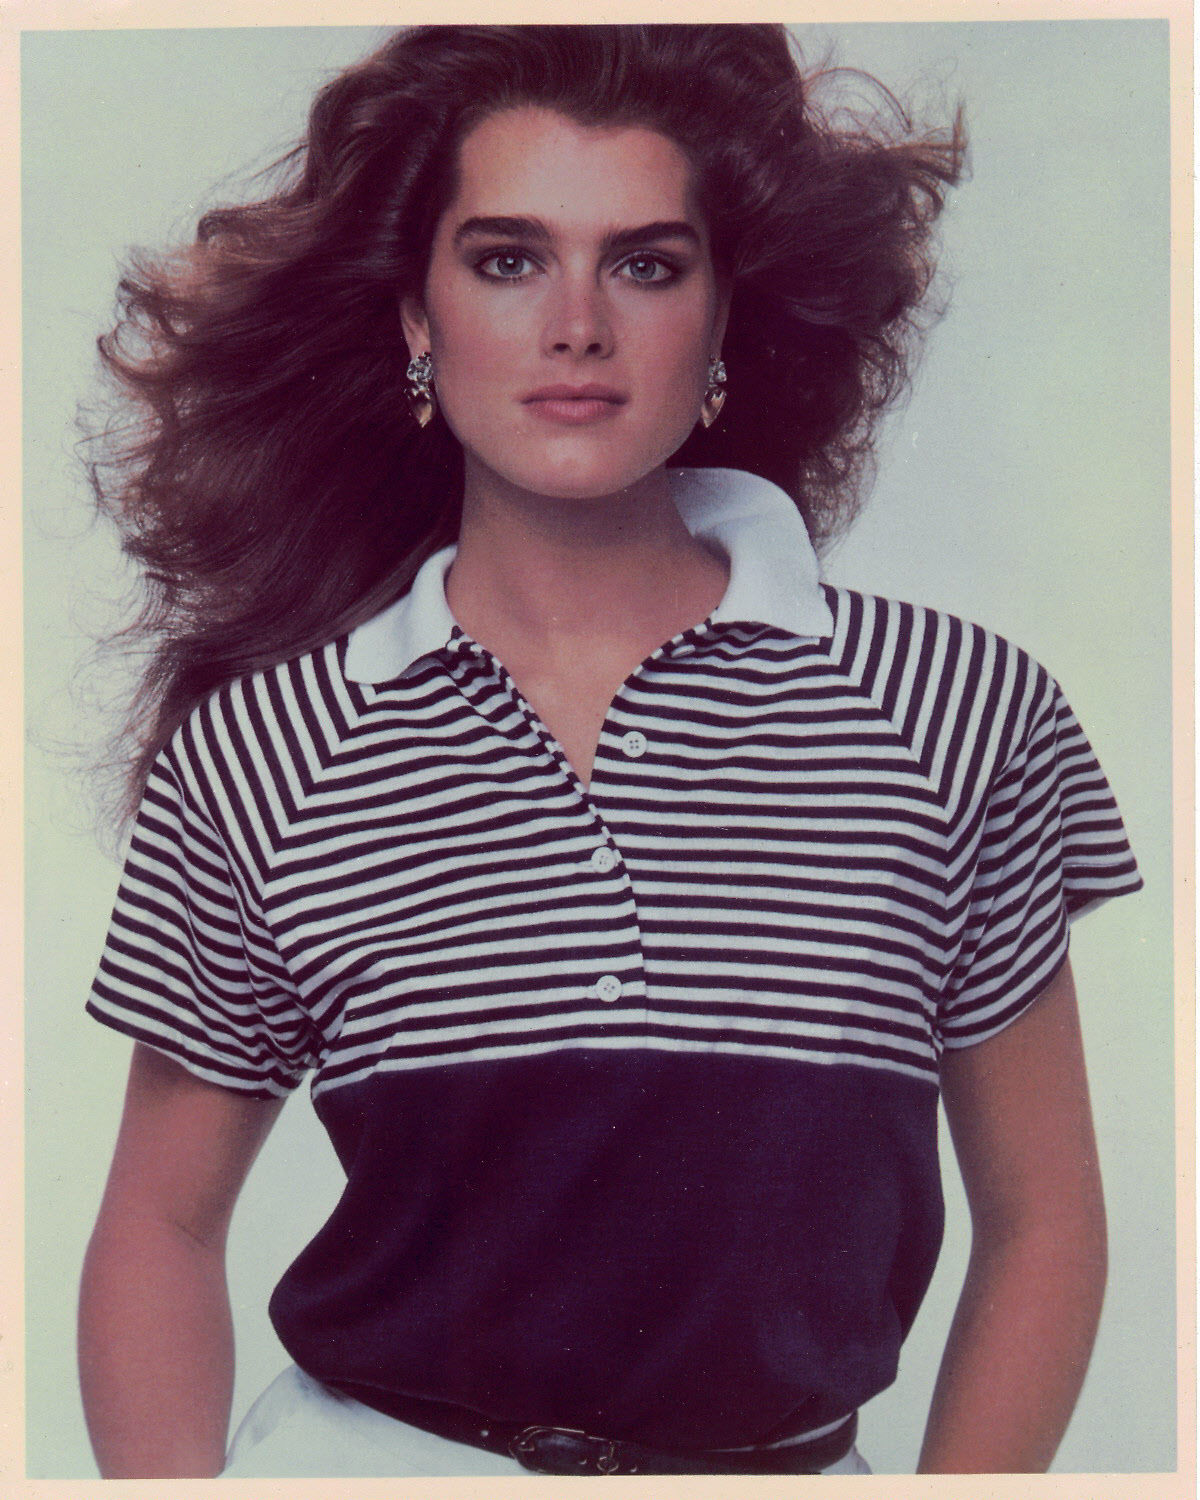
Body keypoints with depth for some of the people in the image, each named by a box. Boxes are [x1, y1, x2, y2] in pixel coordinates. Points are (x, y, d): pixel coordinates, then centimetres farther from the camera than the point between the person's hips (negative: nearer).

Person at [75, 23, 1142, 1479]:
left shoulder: (961, 712, -7)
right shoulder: (253, 758, -5)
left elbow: (1040, 1218, 2)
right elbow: (162, 1224, 5)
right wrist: (168, 1481, -8)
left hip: (789, 1460, 1)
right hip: (361, 1450, -1)